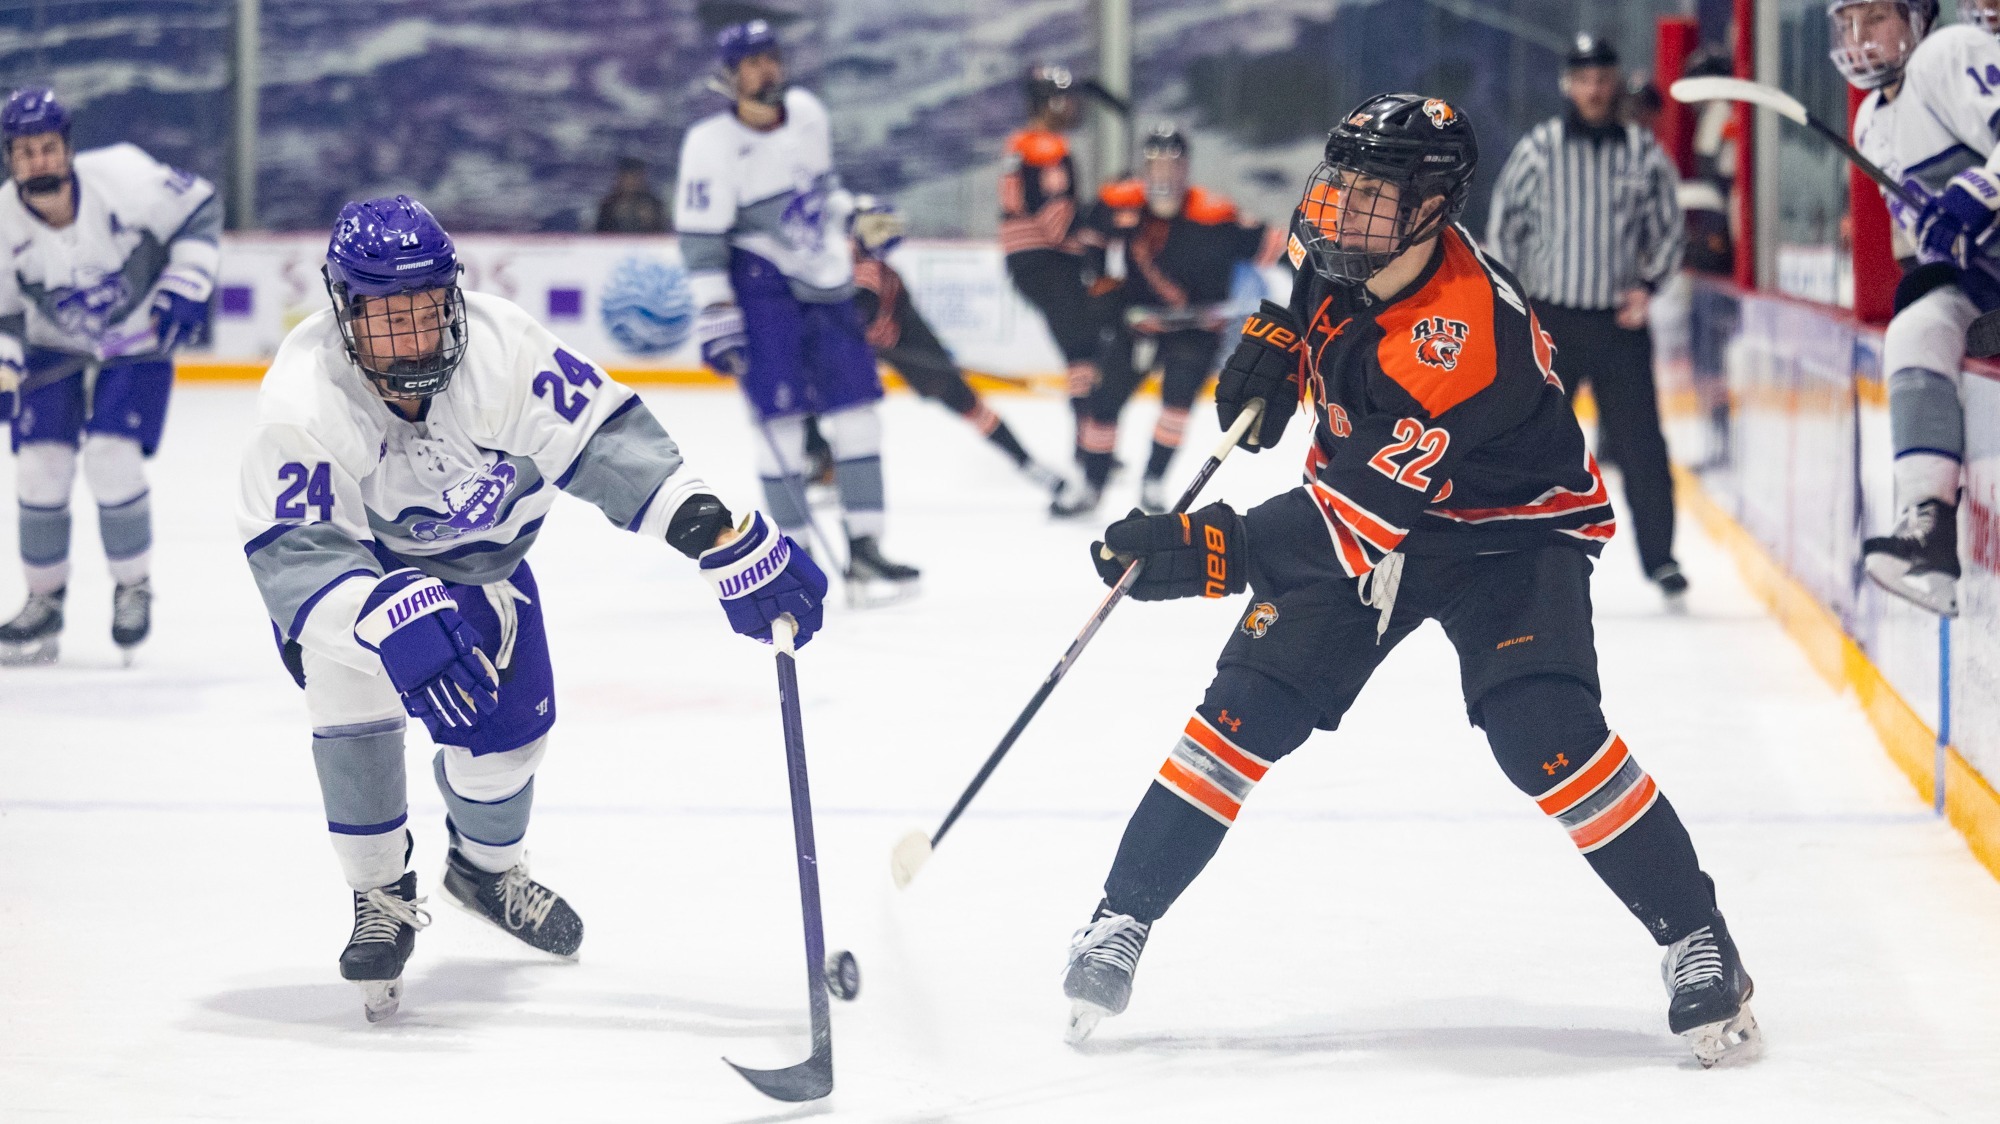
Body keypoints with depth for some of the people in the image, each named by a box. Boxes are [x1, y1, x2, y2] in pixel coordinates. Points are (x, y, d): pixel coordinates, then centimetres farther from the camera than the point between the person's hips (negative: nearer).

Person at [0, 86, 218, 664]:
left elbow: (199, 210, -11)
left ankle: (134, 588, 6)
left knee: (112, 459, -17)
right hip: (53, 347, 3)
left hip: (139, 340, -3)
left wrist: (184, 286, -17)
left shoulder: (122, 176, -26)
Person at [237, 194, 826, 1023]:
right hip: (343, 558, -3)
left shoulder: (500, 347, -32)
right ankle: (381, 895, -4)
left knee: (509, 720, 2)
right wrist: (389, 616, -60)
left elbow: (605, 439, -29)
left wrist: (722, 537, -36)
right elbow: (292, 551, -42)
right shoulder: (305, 401, -37)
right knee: (355, 698, -25)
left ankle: (487, 869, 35)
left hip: (476, 553, 3)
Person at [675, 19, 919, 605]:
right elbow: (700, 241, -13)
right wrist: (715, 317, -17)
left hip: (827, 282, 6)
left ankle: (864, 551, 7)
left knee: (856, 412, 2)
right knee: (781, 418, -11)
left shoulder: (807, 112, 3)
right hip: (763, 287, -6)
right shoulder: (712, 143, -14)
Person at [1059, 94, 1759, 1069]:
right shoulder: (1348, 254, -13)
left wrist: (1214, 554, -45)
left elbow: (1368, 516, -40)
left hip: (1506, 527, -6)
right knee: (1249, 708, -7)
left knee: (1543, 732, -24)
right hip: (1363, 497, 6)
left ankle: (1695, 941, -10)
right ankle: (1121, 920, 4)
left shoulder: (1467, 338, -36)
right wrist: (1276, 337, -2)